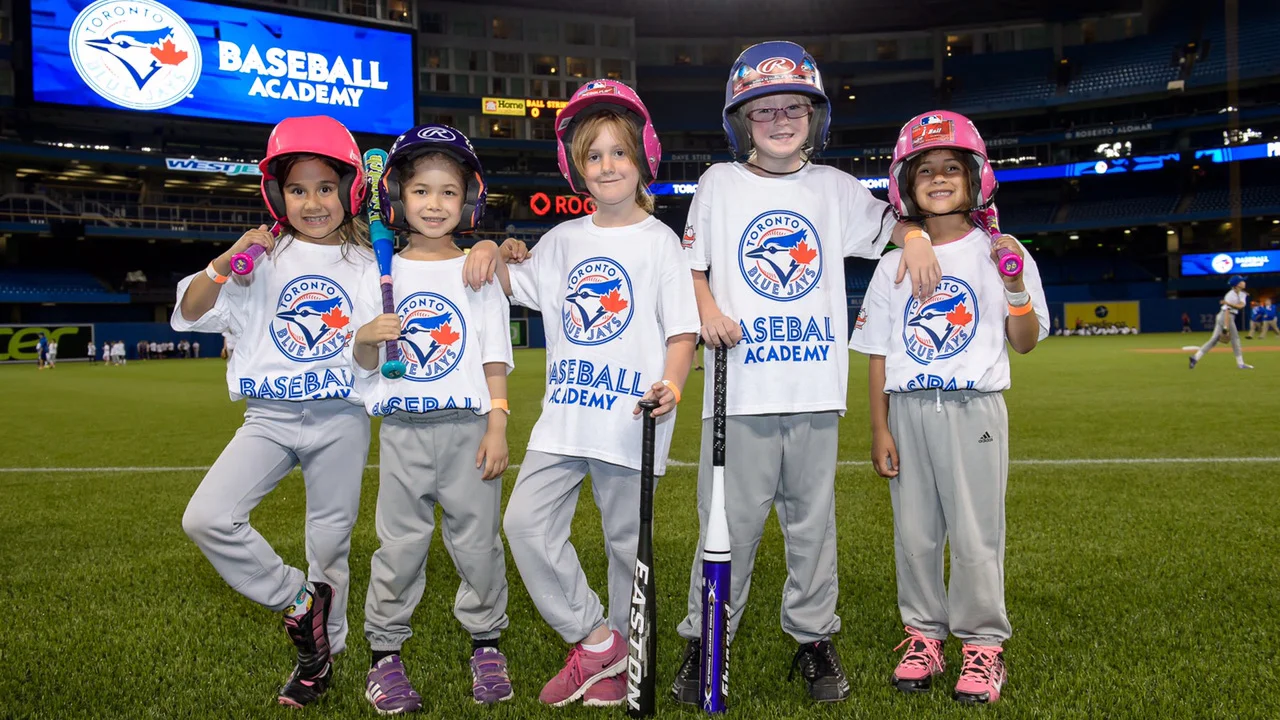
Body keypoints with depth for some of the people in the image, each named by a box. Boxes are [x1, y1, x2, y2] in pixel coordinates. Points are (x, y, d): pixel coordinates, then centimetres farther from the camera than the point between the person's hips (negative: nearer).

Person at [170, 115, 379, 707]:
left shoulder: (367, 265, 5)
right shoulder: (263, 260, 5)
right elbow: (188, 314, -1)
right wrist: (225, 263, -15)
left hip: (341, 419, -1)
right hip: (271, 416, 1)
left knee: (330, 543, 7)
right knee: (205, 518, -14)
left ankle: (320, 652, 28)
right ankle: (297, 599, 5)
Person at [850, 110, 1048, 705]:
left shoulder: (999, 255, 3)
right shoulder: (894, 265, 7)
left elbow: (1024, 343, 1)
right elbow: (878, 353, 6)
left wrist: (1016, 289, -16)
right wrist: (879, 428, 0)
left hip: (974, 409, -2)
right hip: (908, 410, 2)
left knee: (976, 533, 1)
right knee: (914, 532, 8)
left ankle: (982, 644, 16)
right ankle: (924, 634, 23)